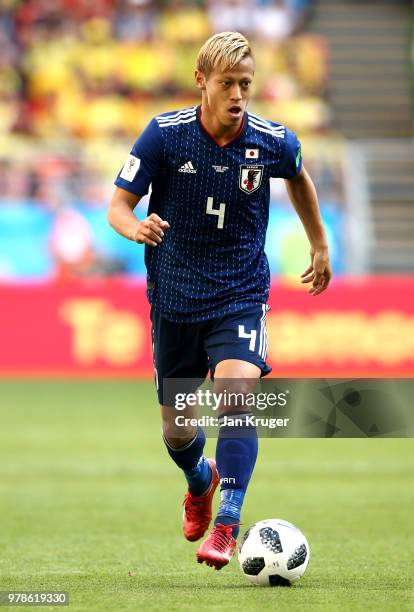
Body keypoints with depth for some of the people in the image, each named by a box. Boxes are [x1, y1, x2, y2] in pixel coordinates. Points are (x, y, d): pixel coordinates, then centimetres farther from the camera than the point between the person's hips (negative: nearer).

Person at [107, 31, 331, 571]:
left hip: (241, 295, -1)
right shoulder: (164, 134, -12)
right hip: (175, 297, 1)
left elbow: (298, 177, 16)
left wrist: (319, 245, 22)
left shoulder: (273, 141, -8)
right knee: (177, 429, 11)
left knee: (235, 392, -27)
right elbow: (118, 206, -7)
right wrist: (136, 228, -30)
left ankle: (227, 525, -26)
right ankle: (200, 482, 47)